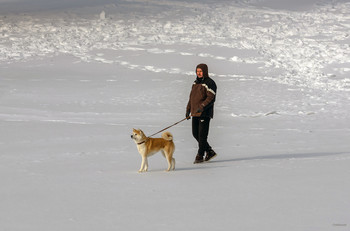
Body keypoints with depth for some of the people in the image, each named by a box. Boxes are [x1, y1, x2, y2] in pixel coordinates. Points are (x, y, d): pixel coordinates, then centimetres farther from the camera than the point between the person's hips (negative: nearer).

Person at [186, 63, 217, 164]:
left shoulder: (209, 83, -10)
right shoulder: (196, 82, 16)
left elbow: (211, 98, -18)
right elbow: (191, 97, 22)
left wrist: (202, 106, -29)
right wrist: (188, 109, 16)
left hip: (205, 113, -9)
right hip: (195, 113, 9)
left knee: (202, 135, -6)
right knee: (195, 133, 10)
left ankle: (200, 156, 0)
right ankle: (210, 152, 21)